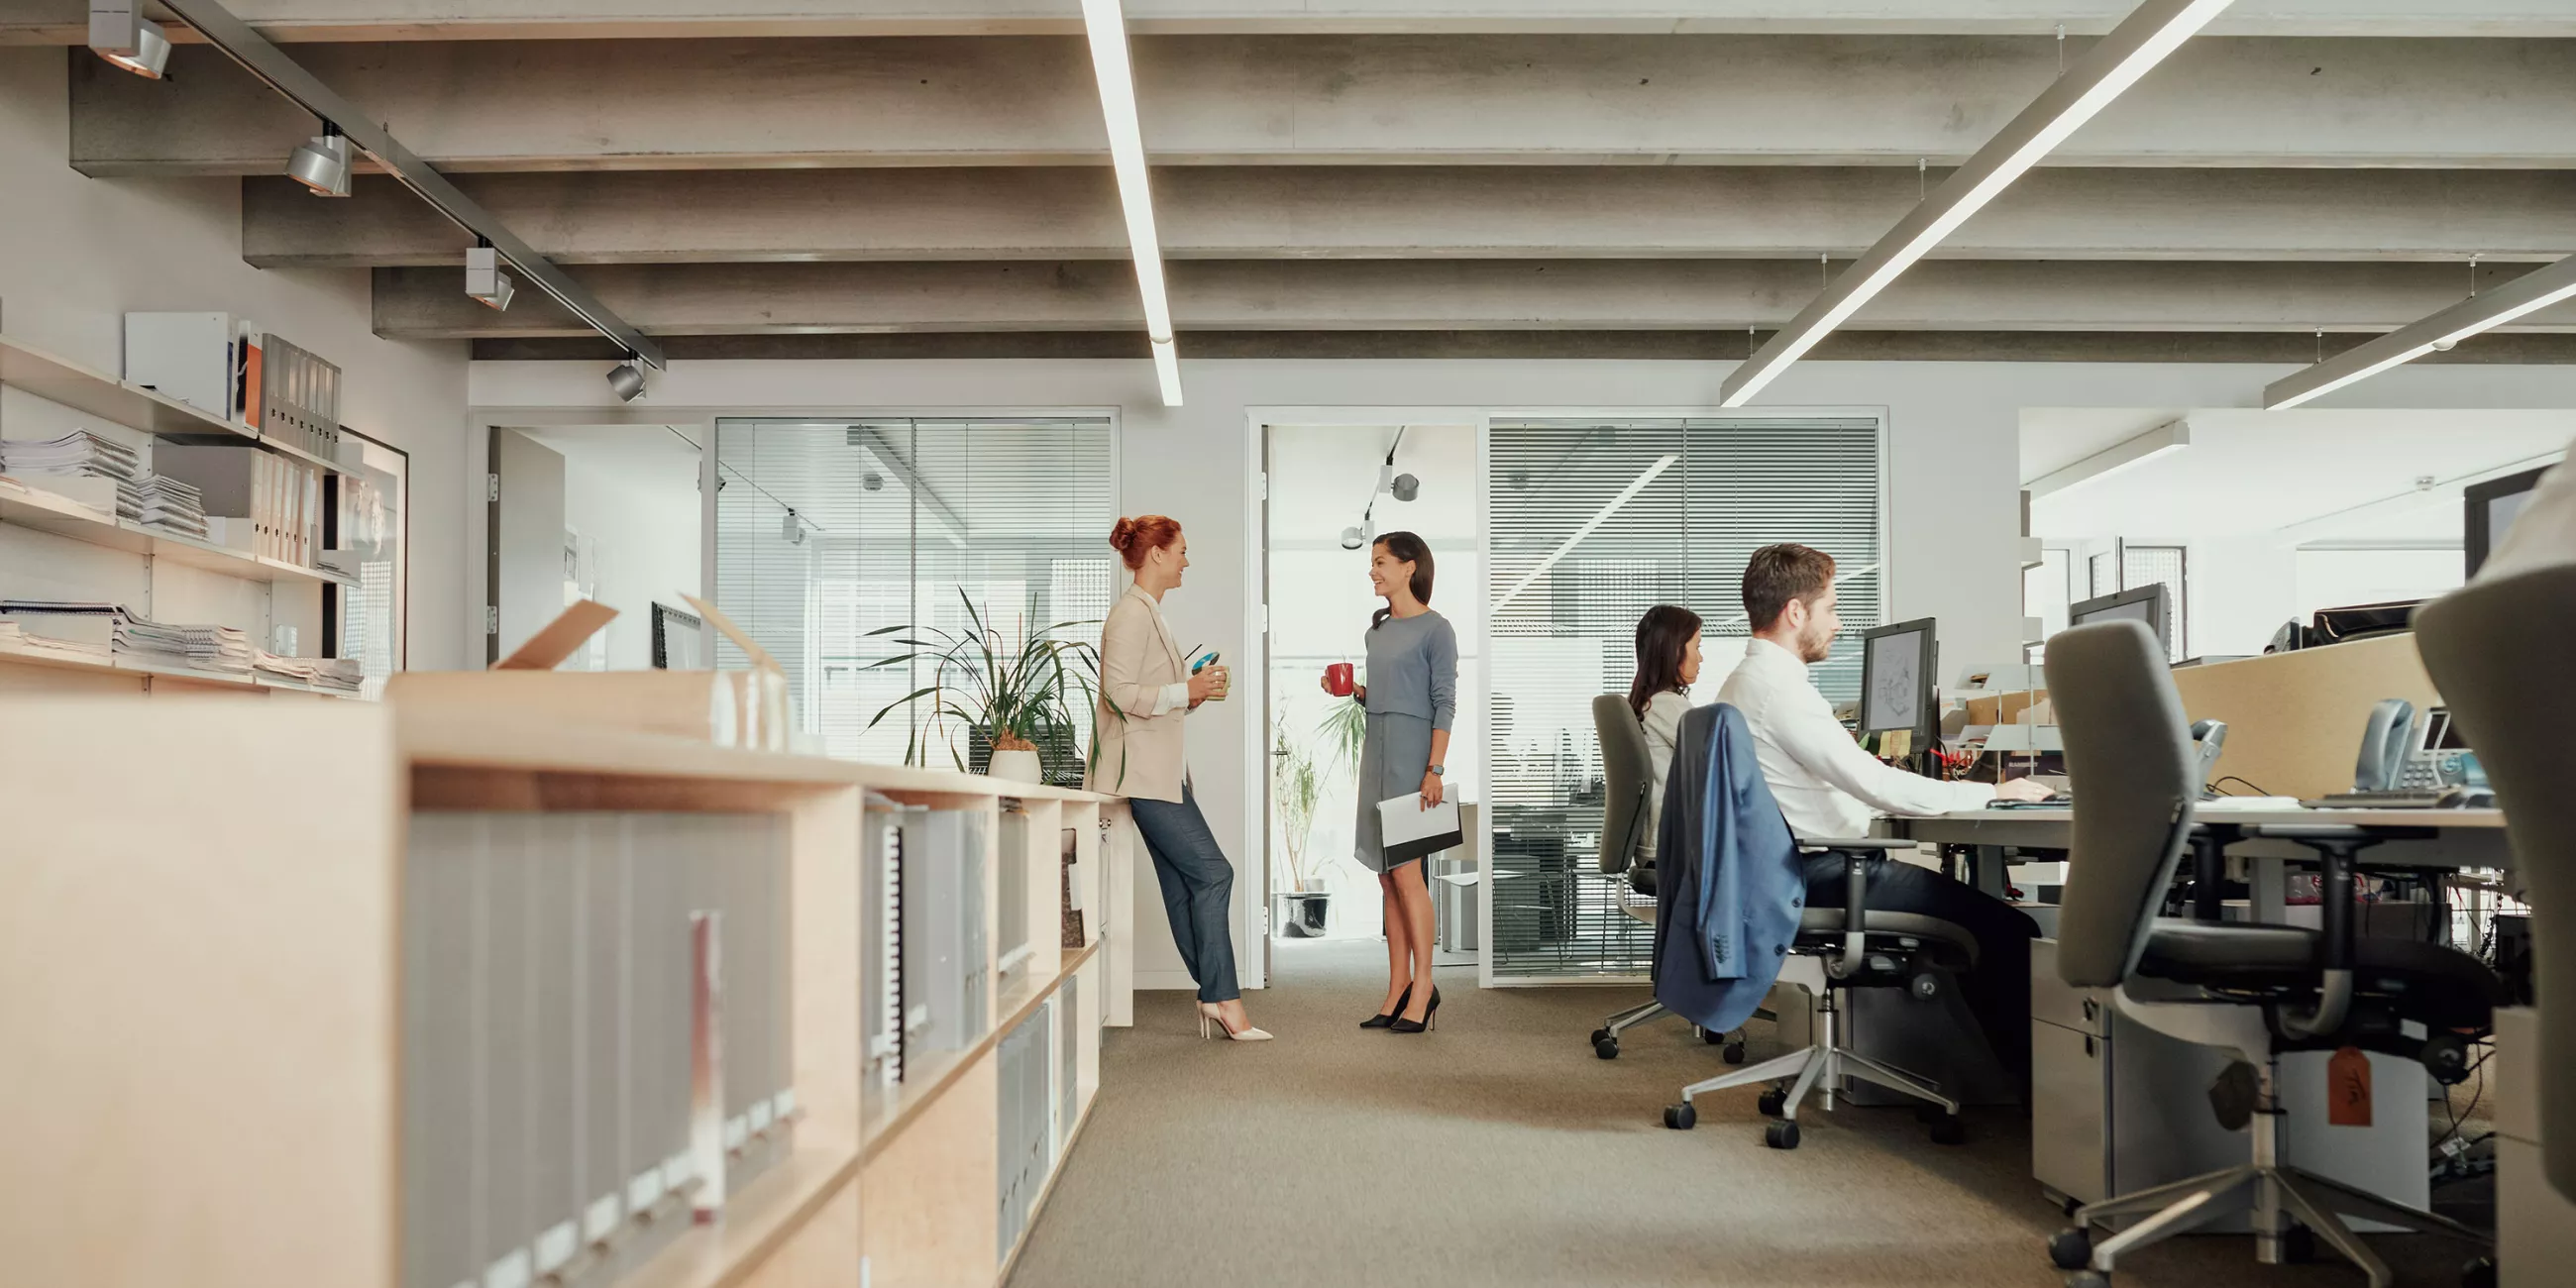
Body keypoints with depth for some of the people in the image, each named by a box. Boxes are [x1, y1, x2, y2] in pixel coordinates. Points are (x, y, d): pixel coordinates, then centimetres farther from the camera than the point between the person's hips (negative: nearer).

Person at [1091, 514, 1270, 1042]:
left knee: (1185, 886, 8)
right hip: (1143, 772, -11)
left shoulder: (1149, 612, 20)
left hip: (1163, 771, 11)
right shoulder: (1131, 613, -13)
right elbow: (1120, 693, -20)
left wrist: (1195, 690, 11)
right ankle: (1223, 999, -6)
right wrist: (1185, 691, -17)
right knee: (1213, 873, -11)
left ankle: (1216, 997, 9)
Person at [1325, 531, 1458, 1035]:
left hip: (1412, 752, -8)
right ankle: (1398, 990, 11)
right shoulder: (1378, 629, 16)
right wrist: (1354, 691, 3)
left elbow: (1444, 702, -10)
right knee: (1387, 876, 7)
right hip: (1376, 750, 8)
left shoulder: (1436, 629, -6)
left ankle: (1423, 987, -1)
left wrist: (1434, 770, -16)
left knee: (1405, 869, -10)